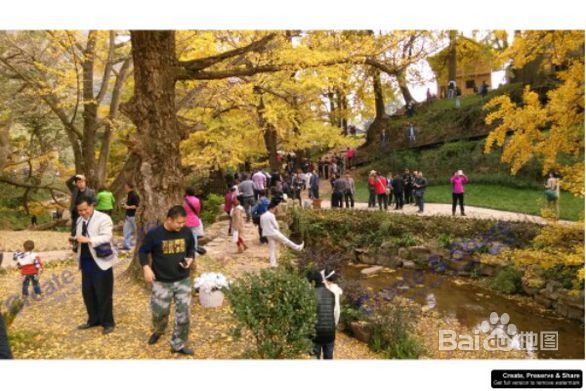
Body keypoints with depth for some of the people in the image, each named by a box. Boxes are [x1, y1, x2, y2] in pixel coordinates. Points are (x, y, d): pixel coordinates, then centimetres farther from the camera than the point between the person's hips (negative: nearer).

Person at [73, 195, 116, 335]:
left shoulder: (103, 218, -11)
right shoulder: (80, 220, 13)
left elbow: (106, 237, -21)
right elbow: (80, 239, 23)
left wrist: (87, 239, -31)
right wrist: (75, 240, 0)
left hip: (100, 261, -8)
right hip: (86, 261, 8)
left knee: (103, 293, 1)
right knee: (87, 292, 14)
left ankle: (107, 323, 14)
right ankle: (93, 320, 30)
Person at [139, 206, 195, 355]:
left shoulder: (186, 232, -5)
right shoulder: (154, 234, -14)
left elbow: (191, 248, 12)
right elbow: (143, 251, -2)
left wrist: (190, 258, -8)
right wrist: (146, 268, -15)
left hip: (183, 280, 2)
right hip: (161, 282, -2)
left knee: (184, 314, 4)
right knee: (159, 312, 12)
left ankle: (178, 345, 23)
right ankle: (158, 331, 47)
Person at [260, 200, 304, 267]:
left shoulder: (262, 216, 5)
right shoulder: (271, 215, -17)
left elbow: (261, 226, 12)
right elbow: (276, 225, -14)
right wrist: (276, 229, 6)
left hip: (267, 234, 7)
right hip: (274, 233, -7)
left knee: (272, 248, 10)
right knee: (286, 241, 6)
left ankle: (273, 263, 10)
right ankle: (298, 247, 19)